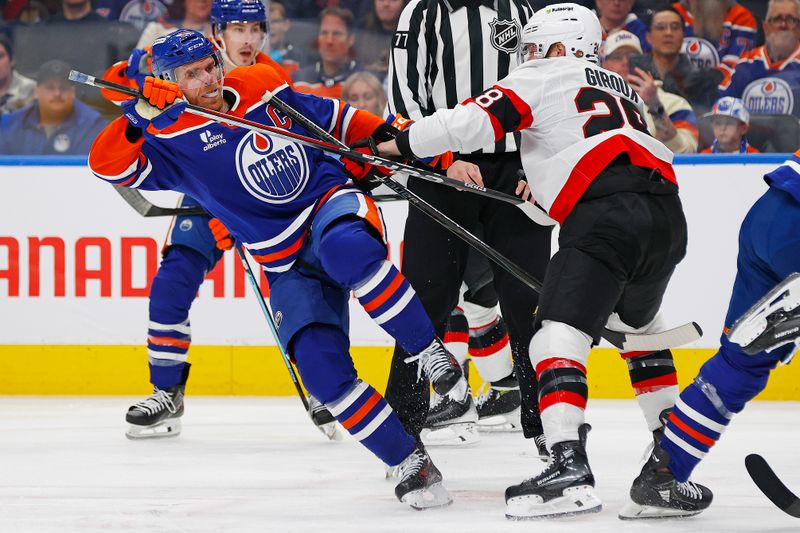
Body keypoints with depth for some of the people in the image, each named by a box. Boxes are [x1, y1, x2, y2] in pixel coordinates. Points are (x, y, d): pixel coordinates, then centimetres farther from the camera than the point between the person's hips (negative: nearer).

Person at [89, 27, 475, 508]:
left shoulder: (263, 88, 4)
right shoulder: (172, 140, -3)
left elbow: (342, 122, 14)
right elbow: (109, 165, -17)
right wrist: (144, 115, -30)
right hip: (289, 269, 0)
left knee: (346, 250, -39)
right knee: (321, 366, -20)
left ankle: (430, 352, -25)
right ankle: (410, 462, -11)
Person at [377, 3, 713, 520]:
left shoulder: (545, 77, 15)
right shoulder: (622, 89, 37)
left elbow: (475, 122, 3)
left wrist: (397, 145, 11)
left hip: (607, 213, -8)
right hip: (667, 213, 8)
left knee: (559, 334, -10)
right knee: (638, 328, 27)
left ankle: (568, 466, -27)